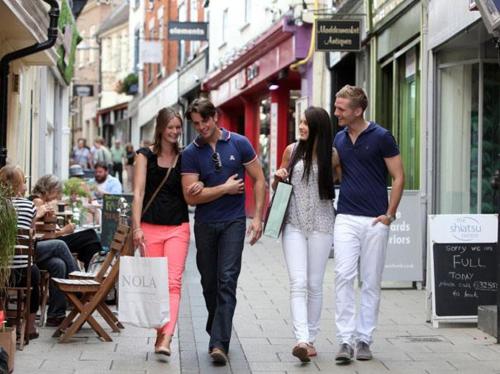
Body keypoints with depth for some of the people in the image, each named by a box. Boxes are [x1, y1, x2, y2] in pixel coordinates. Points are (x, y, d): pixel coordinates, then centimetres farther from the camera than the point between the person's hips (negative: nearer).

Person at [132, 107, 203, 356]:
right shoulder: (146, 155, 2)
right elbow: (138, 192, -4)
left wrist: (199, 187, -7)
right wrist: (136, 227, -12)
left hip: (178, 228, 1)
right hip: (150, 226, 0)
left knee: (173, 282, -12)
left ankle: (166, 339, -21)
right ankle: (160, 332, 18)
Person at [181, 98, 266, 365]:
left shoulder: (239, 144, -1)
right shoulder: (190, 153, -1)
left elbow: (259, 180, 4)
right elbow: (191, 197, -7)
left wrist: (257, 217, -3)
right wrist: (226, 188, -8)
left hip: (233, 222, -2)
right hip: (205, 224, 2)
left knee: (227, 280, -12)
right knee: (209, 282, 11)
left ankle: (219, 343, -17)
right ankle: (218, 331, 30)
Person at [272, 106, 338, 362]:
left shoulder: (331, 156, -1)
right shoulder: (292, 150, 5)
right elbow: (277, 187, 17)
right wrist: (277, 178, -4)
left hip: (321, 224, -1)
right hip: (294, 224, 1)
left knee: (315, 284, 6)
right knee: (298, 283, -11)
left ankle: (311, 338, 18)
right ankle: (301, 340, -20)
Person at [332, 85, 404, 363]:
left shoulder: (381, 137, -6)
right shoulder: (339, 139, 8)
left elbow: (399, 177, -3)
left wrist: (389, 214, -8)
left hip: (375, 220, -3)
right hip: (346, 218, 3)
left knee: (371, 282, 4)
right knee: (344, 276, -9)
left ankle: (364, 340, 12)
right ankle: (345, 340, -9)